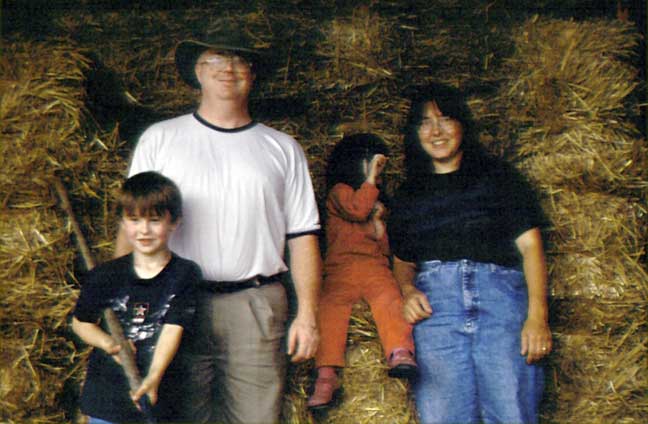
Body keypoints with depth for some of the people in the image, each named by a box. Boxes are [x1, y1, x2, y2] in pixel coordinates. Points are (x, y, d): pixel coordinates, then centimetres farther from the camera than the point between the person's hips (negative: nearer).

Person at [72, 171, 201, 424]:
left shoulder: (185, 275, -7)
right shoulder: (104, 277, -1)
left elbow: (173, 330, -16)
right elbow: (80, 322, 12)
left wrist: (153, 377, -30)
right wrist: (107, 342, -9)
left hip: (160, 399, -2)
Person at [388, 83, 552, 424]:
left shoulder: (496, 175, 16)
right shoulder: (408, 195, 24)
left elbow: (529, 243, 7)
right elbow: (402, 259, 24)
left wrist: (537, 314, -6)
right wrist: (408, 291, 0)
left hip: (498, 286, -2)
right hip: (434, 297, 2)